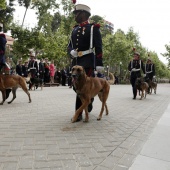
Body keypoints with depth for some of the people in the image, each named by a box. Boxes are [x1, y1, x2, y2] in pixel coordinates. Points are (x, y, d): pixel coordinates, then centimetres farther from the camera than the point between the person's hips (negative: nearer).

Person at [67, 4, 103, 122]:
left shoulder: (93, 28, -2)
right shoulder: (75, 29, 18)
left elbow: (98, 47, -8)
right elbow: (70, 45, 19)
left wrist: (99, 65, -14)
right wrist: (72, 52, -6)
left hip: (88, 62, -7)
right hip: (76, 61, 7)